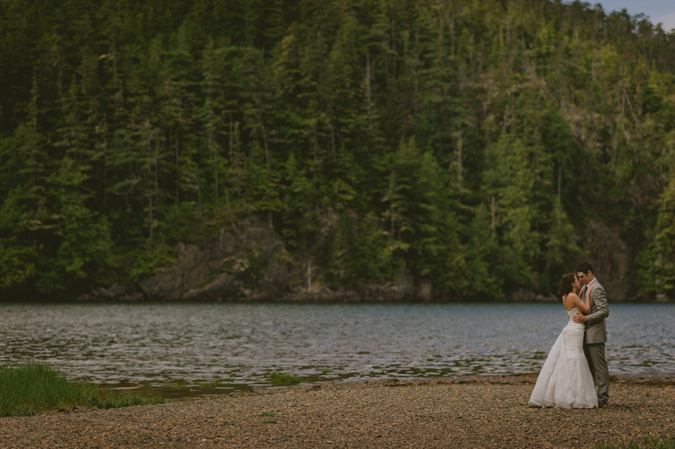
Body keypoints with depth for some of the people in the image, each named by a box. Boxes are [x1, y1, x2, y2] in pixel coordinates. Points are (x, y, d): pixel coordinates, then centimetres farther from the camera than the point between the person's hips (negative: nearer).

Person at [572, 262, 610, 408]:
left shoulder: (597, 289, -15)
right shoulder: (585, 288, 15)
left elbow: (604, 311, -21)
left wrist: (585, 318, -23)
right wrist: (576, 316, 11)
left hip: (595, 334, -10)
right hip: (586, 335, 10)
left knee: (600, 366, -5)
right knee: (588, 366, 13)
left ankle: (603, 398, -2)